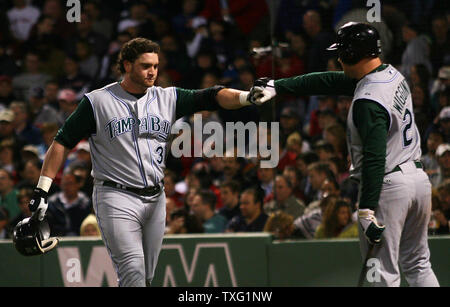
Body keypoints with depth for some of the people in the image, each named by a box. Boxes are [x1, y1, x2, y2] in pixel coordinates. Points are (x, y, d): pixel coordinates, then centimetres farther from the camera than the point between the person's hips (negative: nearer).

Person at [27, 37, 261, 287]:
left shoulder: (167, 98, 9)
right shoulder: (97, 102, -1)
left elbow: (209, 98, -2)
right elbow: (62, 143, 1)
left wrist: (248, 96, -21)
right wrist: (42, 190, -6)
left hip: (155, 199, 5)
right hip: (116, 198, -5)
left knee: (146, 276, 8)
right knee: (133, 271, -18)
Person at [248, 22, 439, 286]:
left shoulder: (368, 101, -21)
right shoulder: (392, 75, 8)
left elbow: (375, 158, -27)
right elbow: (329, 82, 13)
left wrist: (367, 210, -28)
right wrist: (276, 87, 12)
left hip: (388, 184, -9)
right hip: (419, 176, 9)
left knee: (384, 273, -3)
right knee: (417, 265, 17)